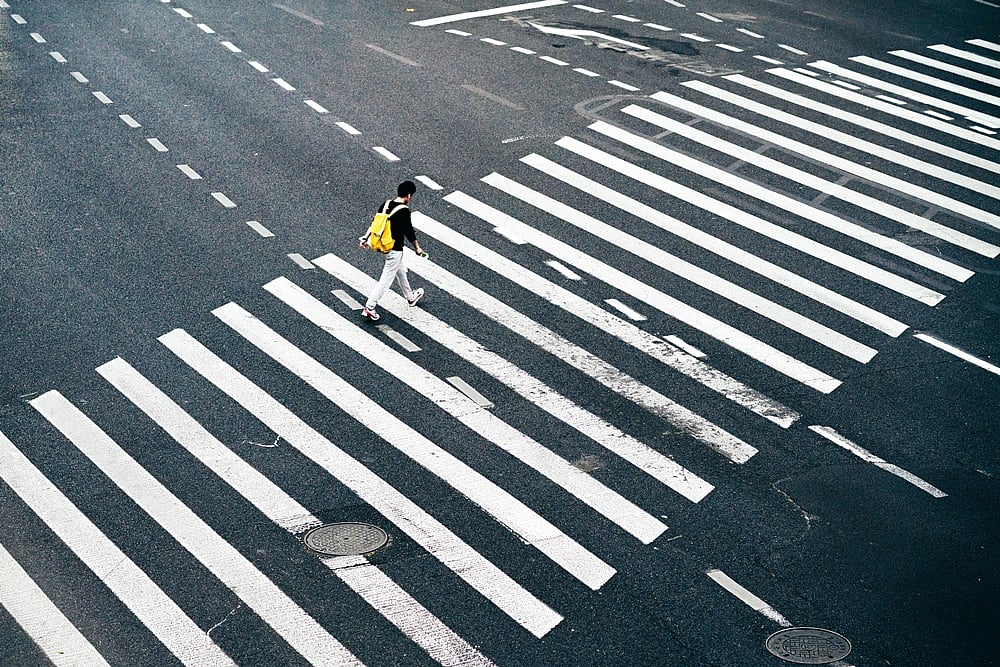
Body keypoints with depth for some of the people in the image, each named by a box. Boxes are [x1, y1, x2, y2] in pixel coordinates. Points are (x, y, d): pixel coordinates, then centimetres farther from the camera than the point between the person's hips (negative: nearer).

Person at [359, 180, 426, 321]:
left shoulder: (386, 204, 0)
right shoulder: (404, 211, -21)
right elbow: (409, 231, -12)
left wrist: (367, 238, 17)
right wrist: (417, 247, 2)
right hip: (395, 249, -9)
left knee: (400, 270, 27)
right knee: (386, 279, -3)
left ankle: (410, 297, 46)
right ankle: (369, 308, -4)